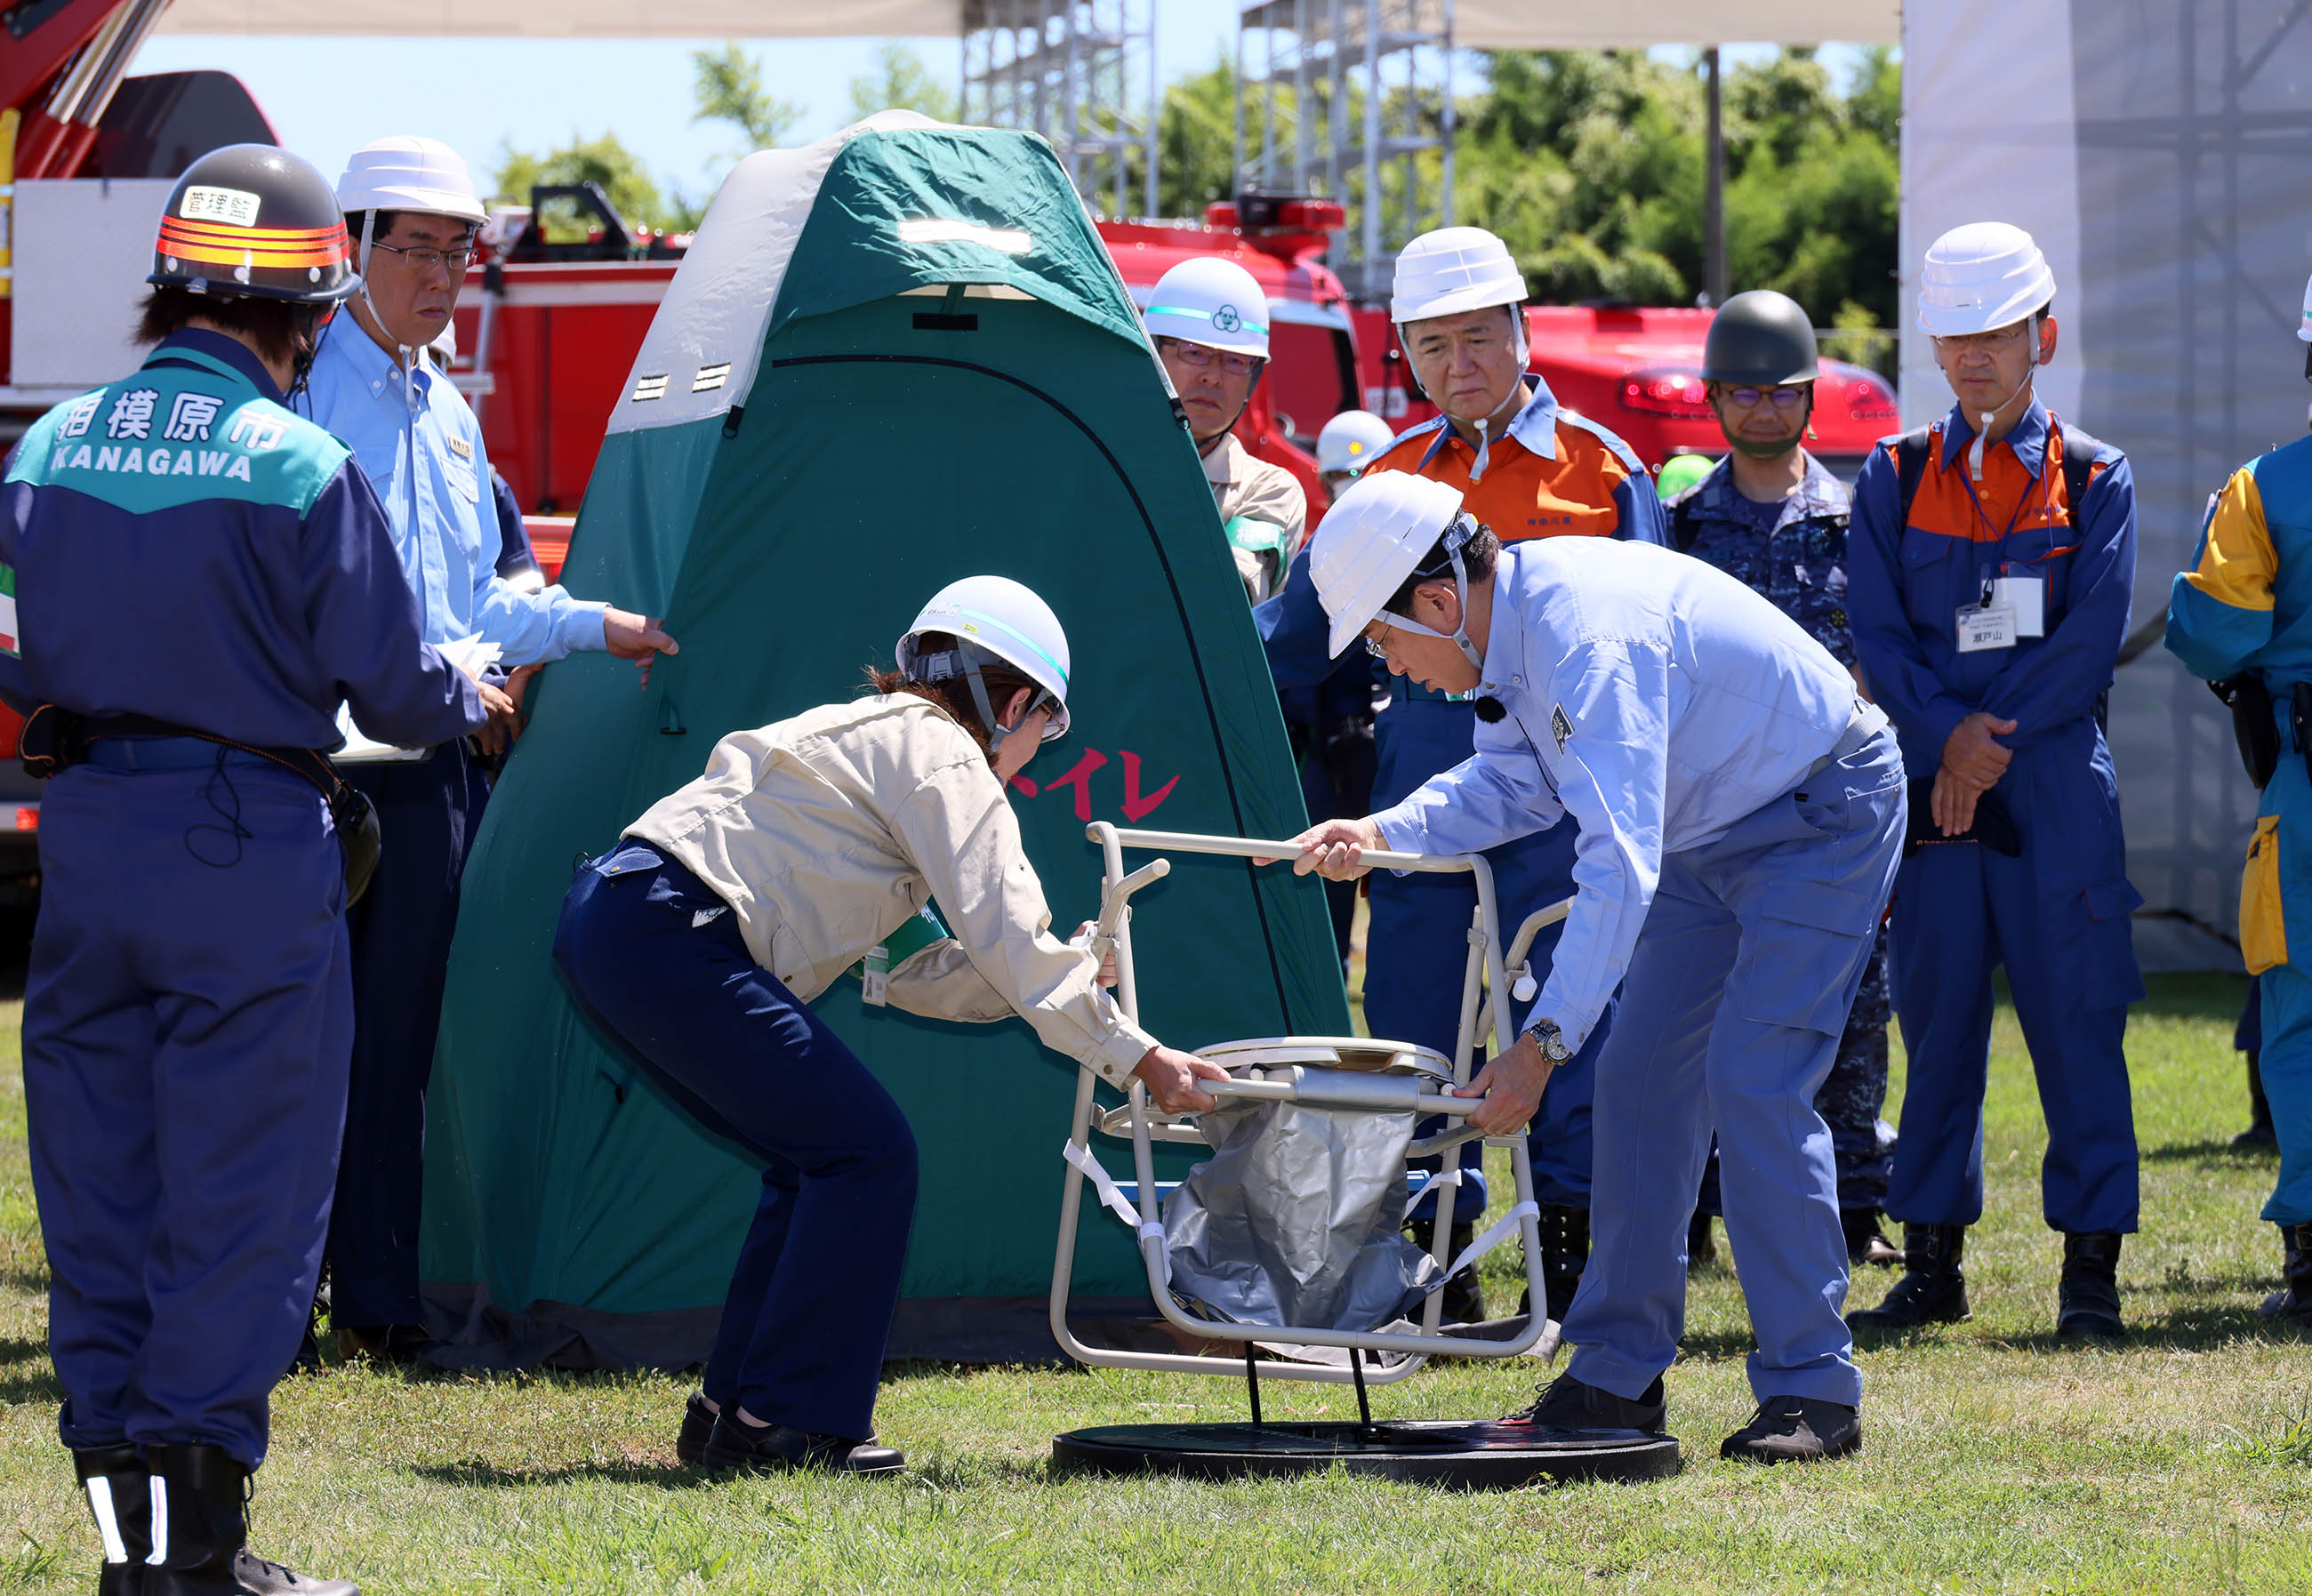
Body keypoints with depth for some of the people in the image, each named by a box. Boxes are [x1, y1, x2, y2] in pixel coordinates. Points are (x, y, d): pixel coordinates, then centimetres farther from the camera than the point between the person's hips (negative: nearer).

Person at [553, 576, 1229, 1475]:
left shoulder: (872, 732, 28)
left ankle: (731, 1413, 18)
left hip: (607, 922, 10)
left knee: (815, 1158, 17)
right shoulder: (939, 753, -2)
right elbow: (1004, 932, -10)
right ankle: (783, 1423, -4)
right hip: (669, 934, -10)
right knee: (864, 1150, -6)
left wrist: (1057, 980, 25)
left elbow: (886, 972, 27)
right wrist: (1132, 1055, -6)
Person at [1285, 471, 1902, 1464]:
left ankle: (1811, 1389, -12)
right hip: (1711, 838, 10)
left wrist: (1543, 1042, -40)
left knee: (1754, 1084, -17)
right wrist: (1383, 833, -6)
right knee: (1638, 1080, 5)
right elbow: (1515, 781, 12)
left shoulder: (1587, 638, -33)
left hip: (1823, 814, -10)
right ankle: (1618, 1374, 10)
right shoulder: (1513, 621, -4)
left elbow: (1620, 863, -38)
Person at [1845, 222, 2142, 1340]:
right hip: (1929, 782, 2)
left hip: (2056, 784, -2)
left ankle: (2091, 1262, 0)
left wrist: (1997, 738, -12)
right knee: (1936, 1018, 5)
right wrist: (1948, 736, -12)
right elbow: (1875, 631, 2)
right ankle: (1932, 1259, 12)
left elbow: (2093, 637, -4)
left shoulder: (2093, 480, 6)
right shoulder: (1894, 478, 10)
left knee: (2077, 1020, -3)